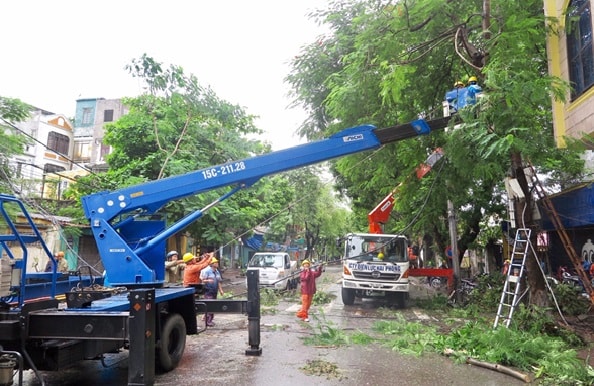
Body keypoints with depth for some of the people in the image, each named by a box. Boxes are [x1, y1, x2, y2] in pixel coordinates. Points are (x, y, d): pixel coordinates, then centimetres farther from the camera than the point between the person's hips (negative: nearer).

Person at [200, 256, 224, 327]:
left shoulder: (217, 271, 15)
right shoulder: (206, 271, -11)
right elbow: (201, 280, -14)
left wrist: (220, 290, 16)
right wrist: (207, 280, -30)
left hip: (215, 291, 8)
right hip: (208, 291, -8)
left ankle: (210, 320, 20)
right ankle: (208, 321, -5)